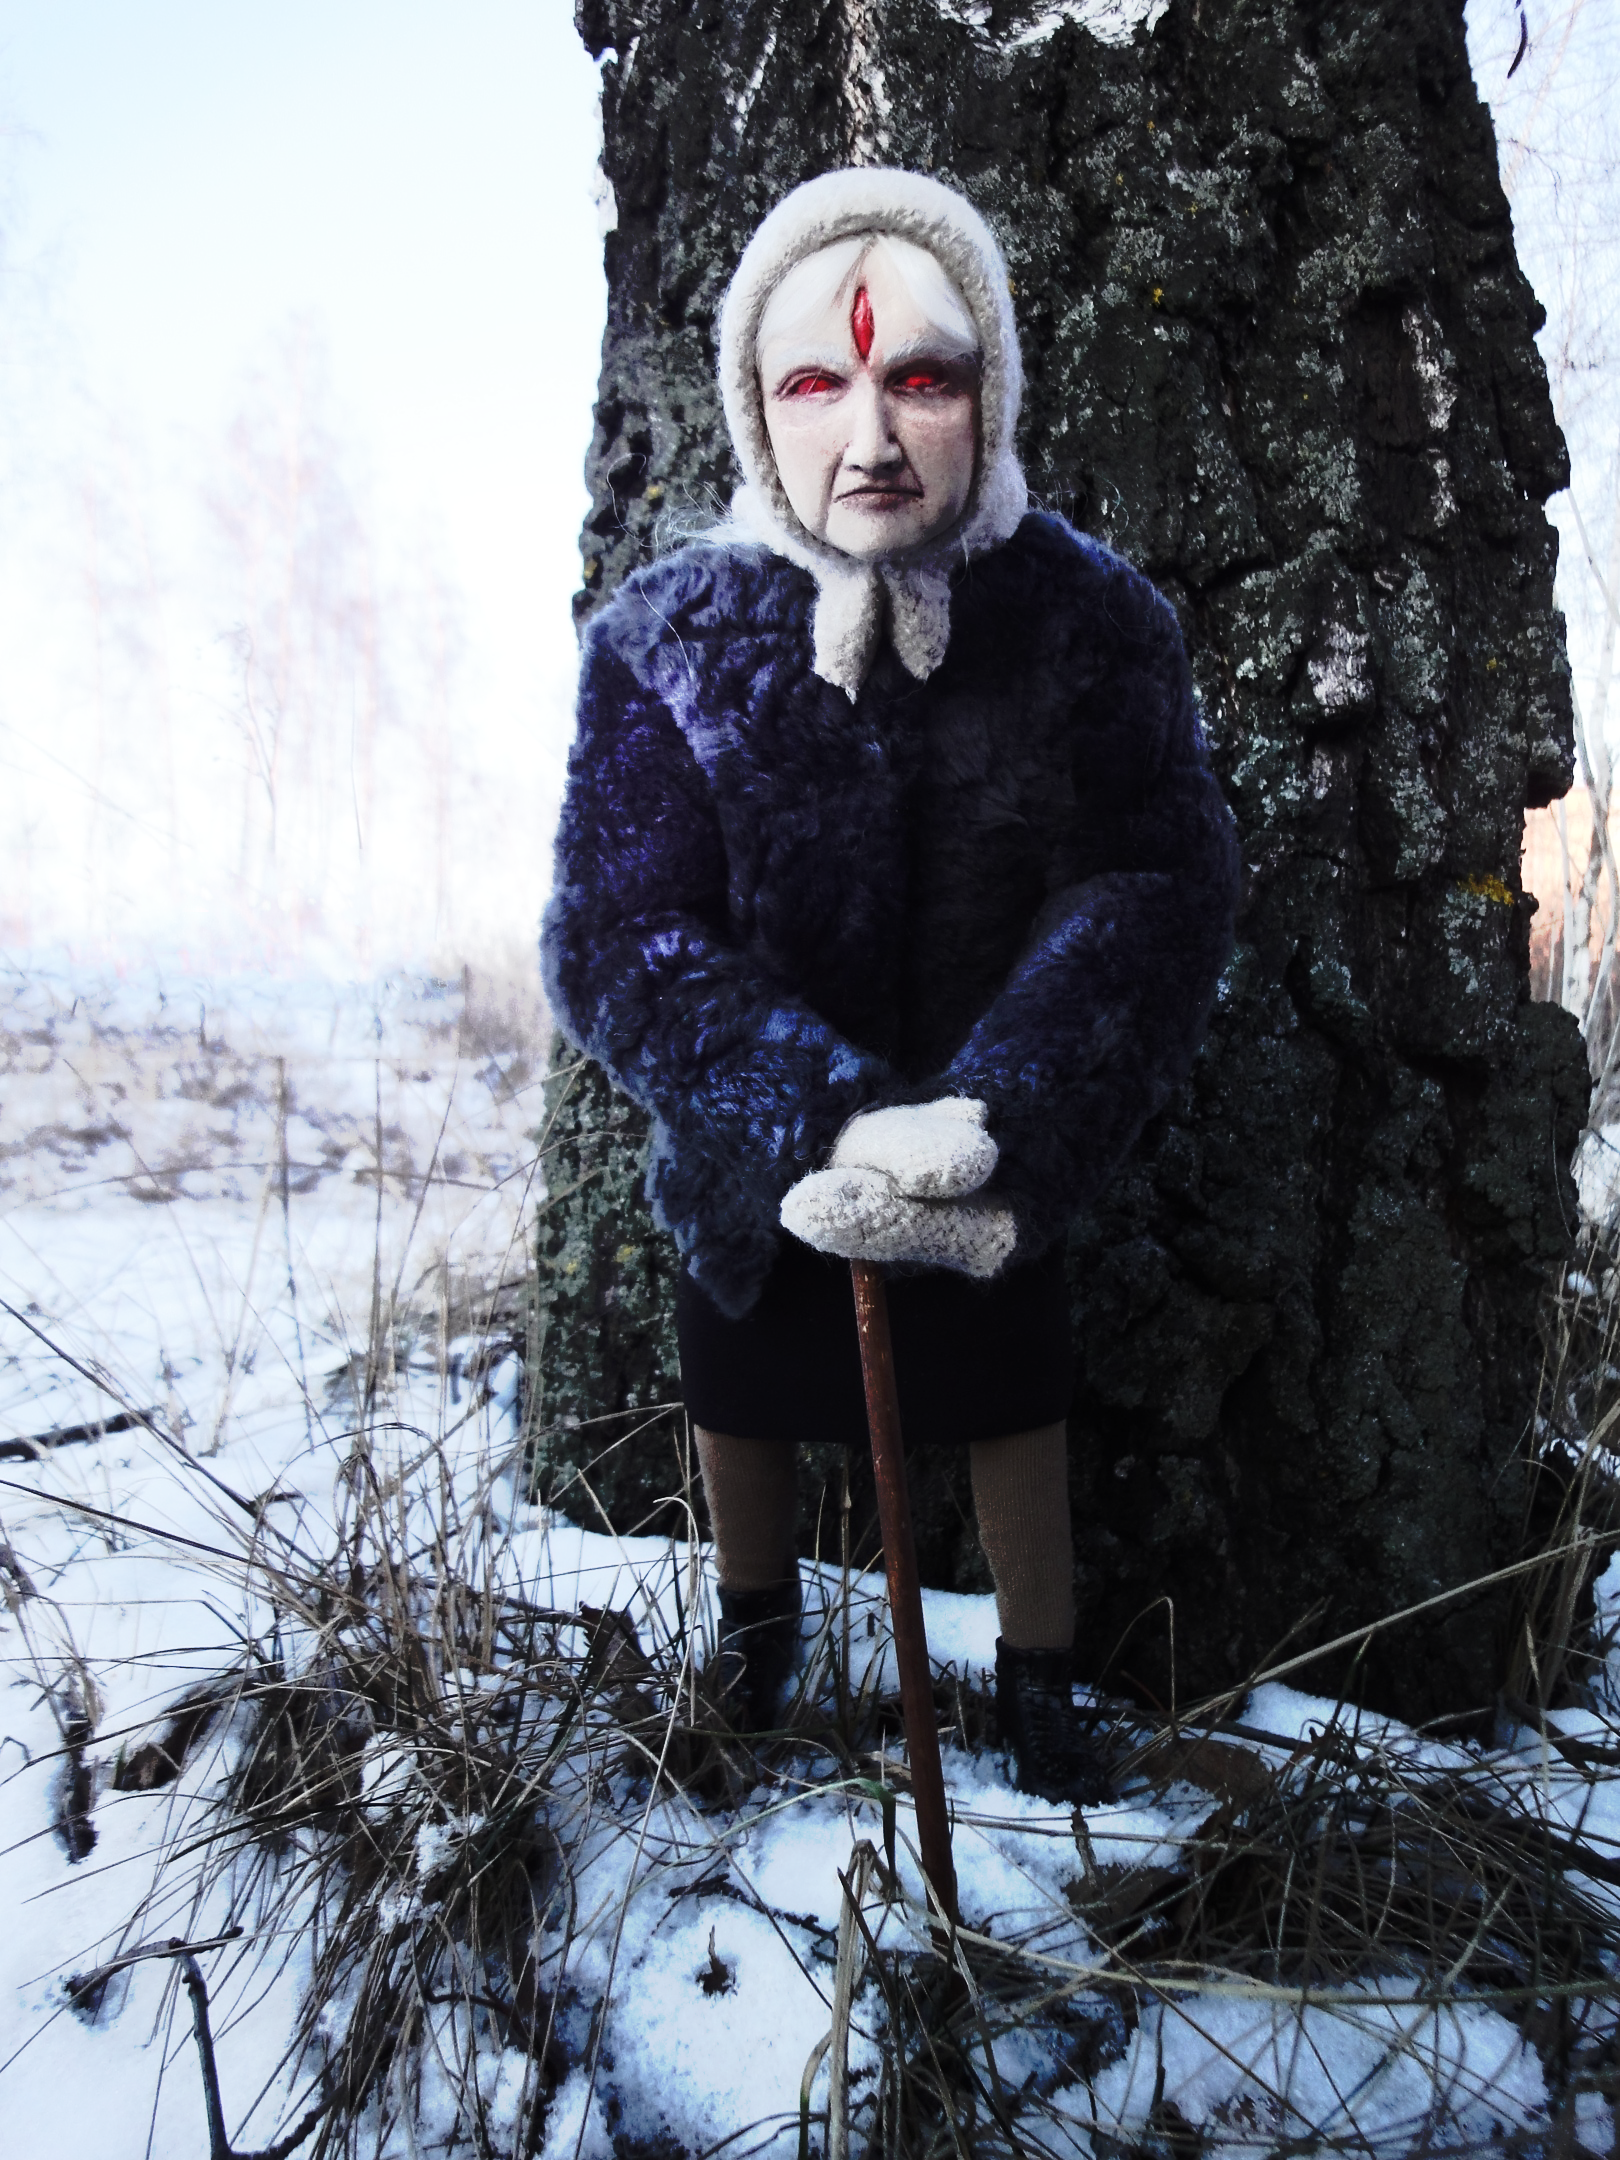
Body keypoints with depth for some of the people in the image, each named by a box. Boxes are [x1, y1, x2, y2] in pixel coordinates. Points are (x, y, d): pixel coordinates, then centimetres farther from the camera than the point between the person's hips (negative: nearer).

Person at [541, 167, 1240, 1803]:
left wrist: (988, 1127, -39)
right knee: (740, 1393, 20)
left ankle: (1039, 1691, 42)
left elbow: (1157, 889, -23)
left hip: (996, 1157, 0)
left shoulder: (1094, 615, -17)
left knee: (1010, 1401, 16)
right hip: (747, 1158, 1)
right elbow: (619, 940, -24)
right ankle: (753, 1629, 50)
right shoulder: (664, 637, -19)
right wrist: (827, 1126, -39)